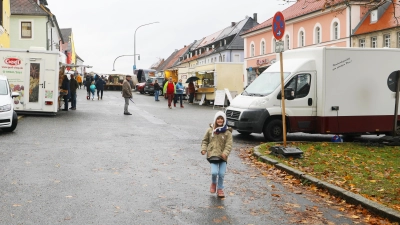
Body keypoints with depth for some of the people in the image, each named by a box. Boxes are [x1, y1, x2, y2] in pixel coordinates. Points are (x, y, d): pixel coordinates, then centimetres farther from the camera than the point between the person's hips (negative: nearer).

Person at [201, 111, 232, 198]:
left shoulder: (227, 132, 0)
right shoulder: (210, 130, 5)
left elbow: (229, 144, -7)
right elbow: (205, 140, 14)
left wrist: (225, 153, -23)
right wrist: (204, 149, -2)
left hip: (222, 156, 0)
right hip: (212, 155, 0)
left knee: (221, 174, -1)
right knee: (214, 172, -15)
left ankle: (220, 189, 24)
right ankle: (213, 183, 19)